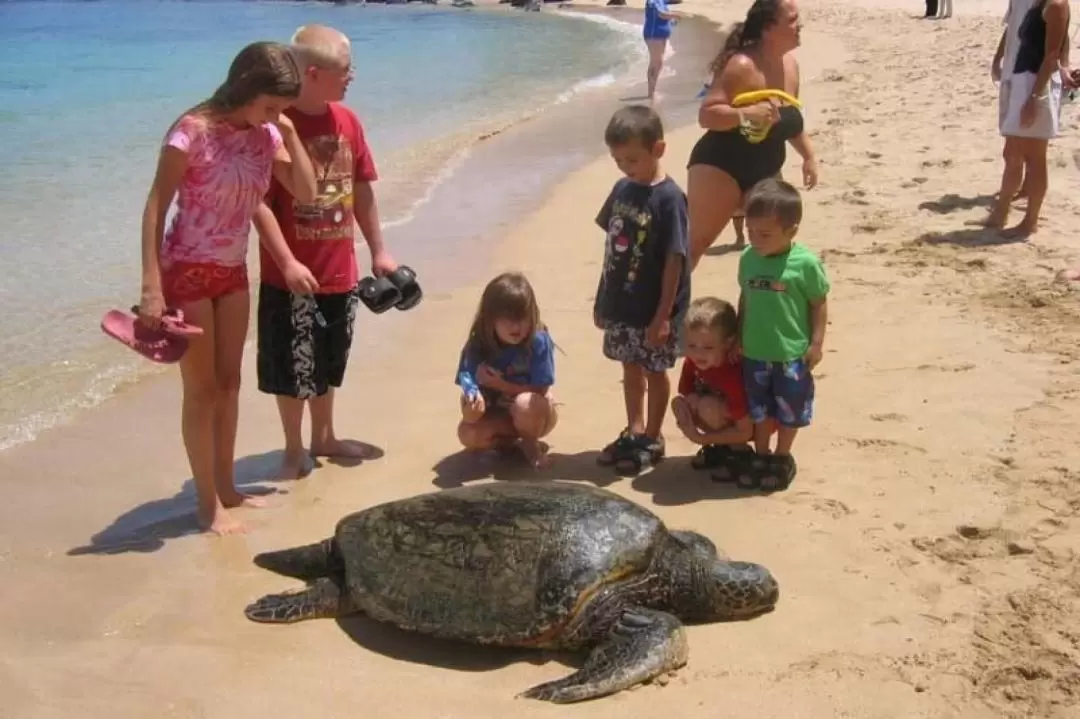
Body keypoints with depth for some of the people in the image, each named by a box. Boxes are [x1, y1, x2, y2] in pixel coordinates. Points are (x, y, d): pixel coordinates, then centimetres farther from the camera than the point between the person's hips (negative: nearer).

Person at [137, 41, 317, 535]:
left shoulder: (266, 134, -1)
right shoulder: (194, 130, -20)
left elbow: (307, 192, -4)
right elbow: (155, 208, -19)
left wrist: (288, 133, -10)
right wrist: (152, 288, -23)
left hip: (232, 272, 7)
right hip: (186, 272, -6)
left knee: (229, 383, 14)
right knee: (202, 389, 1)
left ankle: (225, 487, 27)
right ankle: (209, 505, 11)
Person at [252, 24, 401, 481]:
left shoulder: (347, 121, 3)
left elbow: (362, 189, 12)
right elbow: (258, 202, -19)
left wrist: (378, 250, 14)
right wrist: (287, 262, -23)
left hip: (340, 271, 7)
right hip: (292, 276, -6)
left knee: (328, 363, 21)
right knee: (293, 368, 7)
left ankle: (324, 437, 39)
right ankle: (294, 450, 24)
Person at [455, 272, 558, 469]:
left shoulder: (538, 341, -24)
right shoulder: (477, 346, -18)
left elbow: (540, 390, -22)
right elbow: (469, 386, -22)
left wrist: (500, 384, -28)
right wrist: (472, 403, -46)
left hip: (536, 413, -2)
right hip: (498, 416, 2)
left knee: (526, 403, -36)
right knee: (468, 434, -26)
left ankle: (530, 444, -3)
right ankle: (515, 442, 2)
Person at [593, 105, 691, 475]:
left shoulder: (668, 198, -18)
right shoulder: (622, 189, 3)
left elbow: (674, 260, -18)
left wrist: (663, 315, -18)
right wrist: (602, 297, 12)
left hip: (652, 309, -7)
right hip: (620, 304, 7)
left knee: (654, 371, 9)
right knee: (630, 368, 18)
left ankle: (652, 439, 23)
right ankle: (634, 432, 32)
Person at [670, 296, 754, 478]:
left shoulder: (733, 375, -35)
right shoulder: (692, 362, -16)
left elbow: (745, 432, -30)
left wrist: (701, 439, -27)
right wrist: (688, 425, -25)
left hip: (755, 422, -7)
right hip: (726, 414, 7)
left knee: (708, 407, -32)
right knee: (679, 403, -12)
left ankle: (738, 451, -7)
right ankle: (719, 447, 4)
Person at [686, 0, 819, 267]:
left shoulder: (790, 65, 4)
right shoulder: (743, 66, -21)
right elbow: (706, 114, -25)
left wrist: (809, 155, 12)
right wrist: (747, 113, -38)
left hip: (764, 172, 8)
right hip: (720, 167, -8)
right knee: (695, 244, -6)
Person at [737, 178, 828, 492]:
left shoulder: (806, 263, -17)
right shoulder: (748, 258, -4)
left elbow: (819, 303, -7)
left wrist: (816, 342, -8)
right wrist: (738, 336, 11)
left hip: (791, 354, -4)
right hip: (754, 352, 4)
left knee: (789, 411, 12)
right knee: (759, 410, 17)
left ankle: (782, 459, 30)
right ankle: (761, 457, 33)